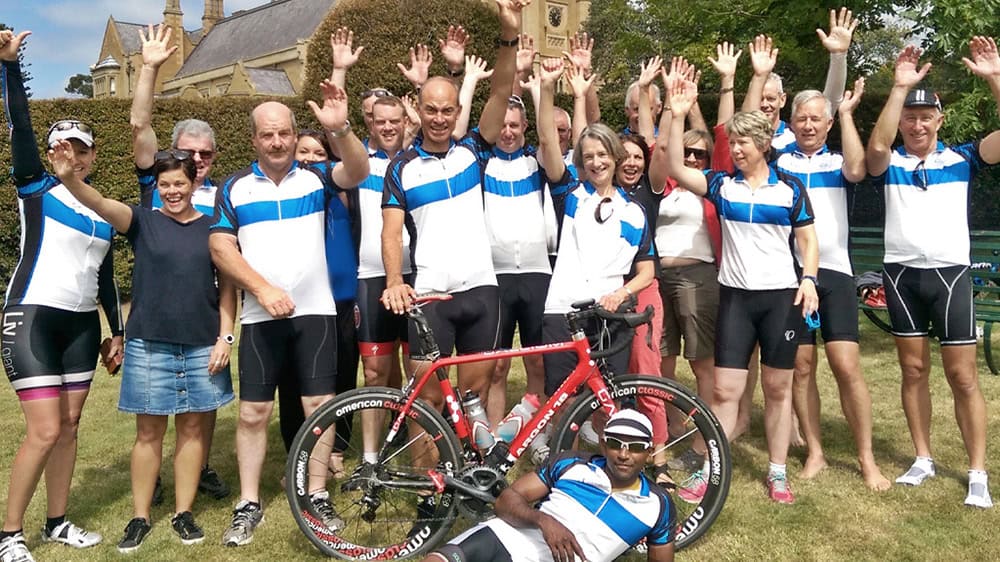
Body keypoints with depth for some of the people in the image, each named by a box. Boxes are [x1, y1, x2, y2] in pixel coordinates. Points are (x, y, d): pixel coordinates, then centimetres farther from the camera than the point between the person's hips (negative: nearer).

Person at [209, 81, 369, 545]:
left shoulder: (315, 177, 4)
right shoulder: (235, 187, 5)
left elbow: (358, 173, -15)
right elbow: (220, 247, -2)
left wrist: (341, 129, -34)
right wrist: (263, 288, -15)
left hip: (315, 311, 0)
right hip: (260, 316, 0)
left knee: (319, 404, 2)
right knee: (253, 412, 4)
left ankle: (317, 496, 16)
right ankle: (248, 504, 16)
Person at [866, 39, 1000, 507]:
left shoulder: (961, 159, 3)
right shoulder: (890, 163, 2)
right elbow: (876, 145, -21)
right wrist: (899, 88, -27)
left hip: (950, 274, -1)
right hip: (901, 275, 1)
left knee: (962, 376, 1)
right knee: (913, 369, 10)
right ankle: (923, 458, 23)